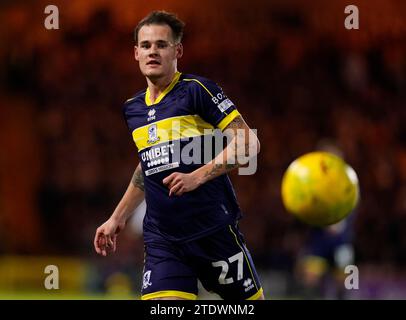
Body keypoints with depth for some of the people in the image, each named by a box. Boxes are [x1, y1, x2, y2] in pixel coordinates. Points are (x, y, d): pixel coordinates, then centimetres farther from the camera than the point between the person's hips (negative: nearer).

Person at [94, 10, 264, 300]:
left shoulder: (196, 90, -6)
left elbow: (249, 143, -11)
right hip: (161, 239, 4)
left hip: (215, 230, -4)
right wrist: (118, 218, 28)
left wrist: (198, 177, -20)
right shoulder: (133, 109, 13)